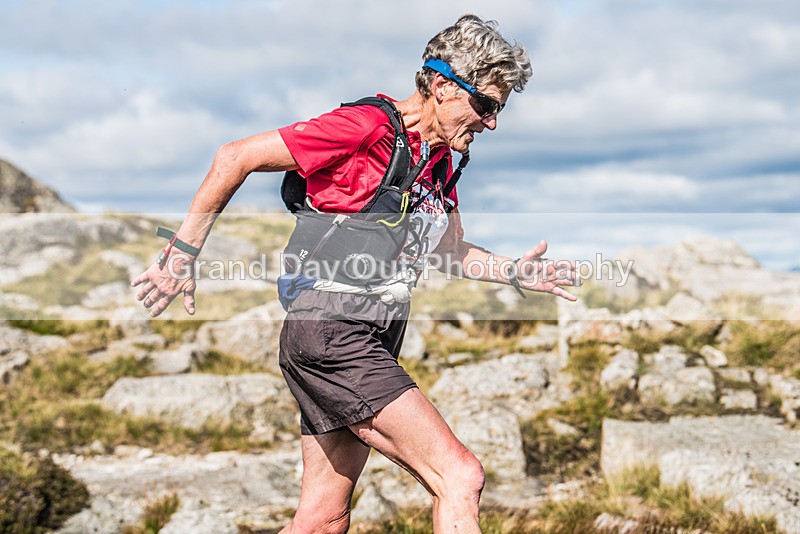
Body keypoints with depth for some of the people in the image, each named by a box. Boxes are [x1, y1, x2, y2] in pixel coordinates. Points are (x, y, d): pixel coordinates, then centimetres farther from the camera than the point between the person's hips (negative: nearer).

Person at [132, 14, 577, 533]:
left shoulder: (442, 162, 14)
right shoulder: (368, 126, -13)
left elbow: (453, 251, 29)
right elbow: (236, 157, -11)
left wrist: (513, 272, 12)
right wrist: (183, 254, -10)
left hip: (370, 345, 9)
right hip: (329, 334, -9)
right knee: (460, 475, -16)